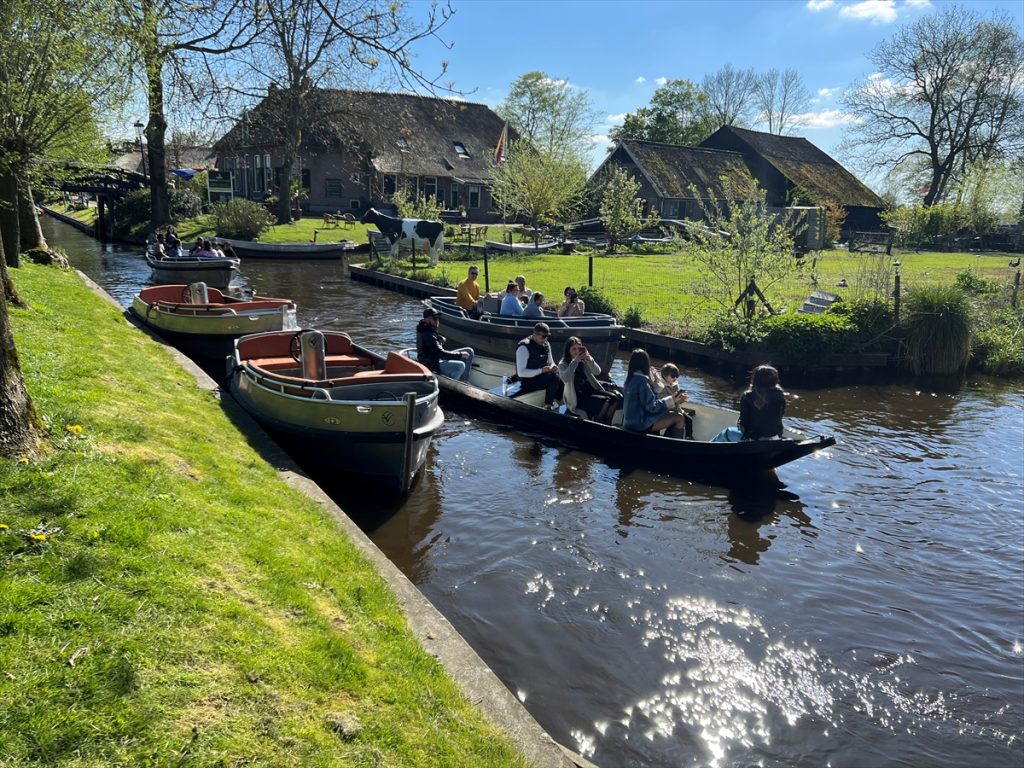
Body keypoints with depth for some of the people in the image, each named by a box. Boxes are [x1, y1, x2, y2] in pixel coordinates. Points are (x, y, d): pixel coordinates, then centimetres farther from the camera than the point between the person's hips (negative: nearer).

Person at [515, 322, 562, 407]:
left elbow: (551, 362, 18)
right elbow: (521, 372, -21)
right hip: (528, 380, -8)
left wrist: (553, 367, -7)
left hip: (543, 376, 8)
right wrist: (541, 370, -27)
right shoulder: (524, 347, -18)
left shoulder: (546, 345, 5)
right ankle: (548, 406, -12)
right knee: (554, 377, -28)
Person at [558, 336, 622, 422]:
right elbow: (565, 379, -23)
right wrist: (575, 361, -26)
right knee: (605, 401, -27)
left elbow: (598, 372, -2)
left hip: (592, 390, 6)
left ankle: (606, 423, -7)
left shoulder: (584, 361, 11)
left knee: (616, 397, -17)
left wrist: (589, 359, -19)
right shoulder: (563, 365, -2)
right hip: (578, 398, -6)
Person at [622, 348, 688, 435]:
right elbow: (651, 406, -18)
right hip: (640, 423, -9)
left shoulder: (630, 379, 8)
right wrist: (671, 400, -10)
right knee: (679, 418, -7)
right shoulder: (641, 380, -18)